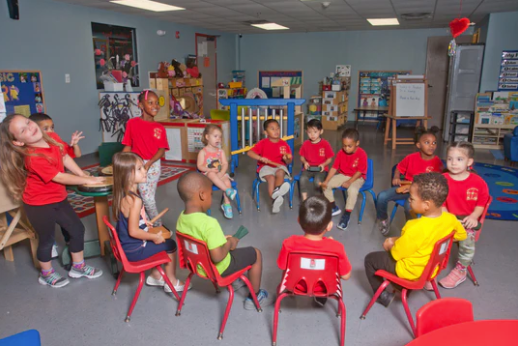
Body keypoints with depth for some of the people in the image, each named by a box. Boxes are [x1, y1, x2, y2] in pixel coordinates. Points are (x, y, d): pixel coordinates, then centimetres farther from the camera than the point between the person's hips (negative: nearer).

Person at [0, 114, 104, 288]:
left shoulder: (52, 137, -8)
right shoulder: (33, 158, -30)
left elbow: (65, 158, 5)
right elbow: (60, 177, -25)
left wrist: (84, 175, -3)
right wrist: (88, 181, -16)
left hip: (58, 199, 7)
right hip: (39, 205, -7)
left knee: (78, 229, 13)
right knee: (47, 239, 11)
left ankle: (78, 267, 34)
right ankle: (46, 274, 37)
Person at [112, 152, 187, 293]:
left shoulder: (122, 195, -2)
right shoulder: (135, 200, -30)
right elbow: (133, 231, -28)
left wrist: (144, 222, 18)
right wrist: (154, 237, -14)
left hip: (126, 245, 9)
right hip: (134, 251, -9)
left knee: (159, 243, 27)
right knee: (170, 245, 7)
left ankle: (155, 276, 38)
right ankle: (172, 282, 23)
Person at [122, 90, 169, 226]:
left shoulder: (160, 128, 0)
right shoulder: (132, 123, -4)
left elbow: (162, 150, -5)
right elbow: (127, 146, -1)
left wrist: (148, 163, -19)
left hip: (153, 165, 2)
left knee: (148, 197, 8)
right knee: (147, 198, -1)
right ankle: (158, 224, 17)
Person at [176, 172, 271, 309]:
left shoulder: (181, 218, -10)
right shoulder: (209, 223, -36)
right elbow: (218, 257, -35)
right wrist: (229, 243, -17)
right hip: (218, 268, -8)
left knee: (230, 248, 33)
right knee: (256, 254, 12)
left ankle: (234, 281, 51)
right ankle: (254, 297, 27)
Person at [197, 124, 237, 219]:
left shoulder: (220, 151, 10)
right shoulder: (203, 152, 0)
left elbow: (225, 164, 2)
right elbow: (200, 166, -7)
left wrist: (221, 173, -17)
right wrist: (210, 169, -23)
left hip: (220, 174, 3)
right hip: (207, 174, -3)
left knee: (227, 181, -28)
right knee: (212, 174, -38)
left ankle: (226, 204, -21)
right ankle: (228, 190, -46)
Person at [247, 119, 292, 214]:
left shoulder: (284, 144, 7)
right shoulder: (263, 143, 3)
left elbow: (289, 162, 9)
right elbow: (250, 153, -7)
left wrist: (286, 159, -16)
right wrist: (260, 158, -23)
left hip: (280, 166, 2)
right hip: (266, 166, -1)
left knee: (280, 172, -34)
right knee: (271, 177, -33)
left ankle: (276, 191, -54)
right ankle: (275, 198, -40)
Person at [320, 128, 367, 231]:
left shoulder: (362, 154, -20)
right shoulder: (341, 153, -8)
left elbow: (359, 172, -18)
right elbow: (334, 168, -8)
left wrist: (349, 182, -24)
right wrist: (326, 181, -17)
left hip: (357, 178, -5)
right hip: (343, 175, 5)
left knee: (353, 190, -36)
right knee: (326, 185, -10)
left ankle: (346, 215, -20)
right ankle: (334, 208, 10)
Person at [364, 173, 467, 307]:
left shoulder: (416, 229, -37)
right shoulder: (451, 219, -17)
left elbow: (396, 253, -23)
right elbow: (462, 235, 6)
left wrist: (390, 245, -1)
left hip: (410, 271, -7)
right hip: (432, 267, 7)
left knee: (370, 259, 9)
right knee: (397, 245, 31)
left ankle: (382, 295, 19)